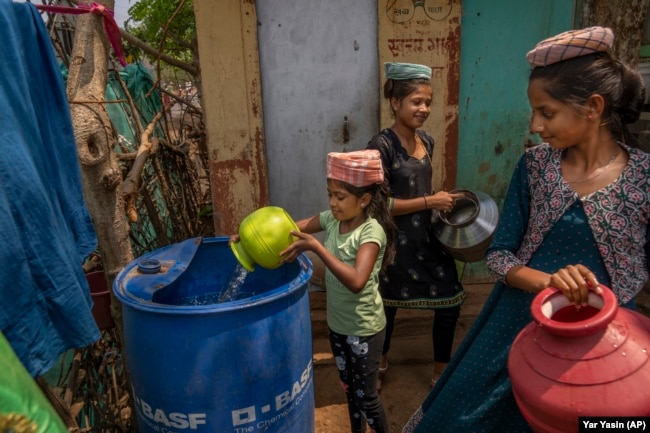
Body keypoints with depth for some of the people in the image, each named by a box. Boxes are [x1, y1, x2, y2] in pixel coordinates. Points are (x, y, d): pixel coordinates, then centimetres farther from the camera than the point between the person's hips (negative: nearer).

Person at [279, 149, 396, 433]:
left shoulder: (372, 231, -26)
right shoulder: (332, 219, -6)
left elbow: (356, 281, -38)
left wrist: (315, 246, -40)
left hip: (364, 329, -6)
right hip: (337, 324, 7)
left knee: (366, 396, 12)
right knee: (349, 388, 25)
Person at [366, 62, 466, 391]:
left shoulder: (426, 141, 4)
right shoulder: (382, 145, -19)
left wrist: (441, 200, 1)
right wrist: (430, 202, -20)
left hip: (427, 235, 7)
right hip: (396, 240, -6)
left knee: (450, 302, 10)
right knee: (389, 303, 15)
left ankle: (441, 373, 33)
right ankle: (380, 363, 44)